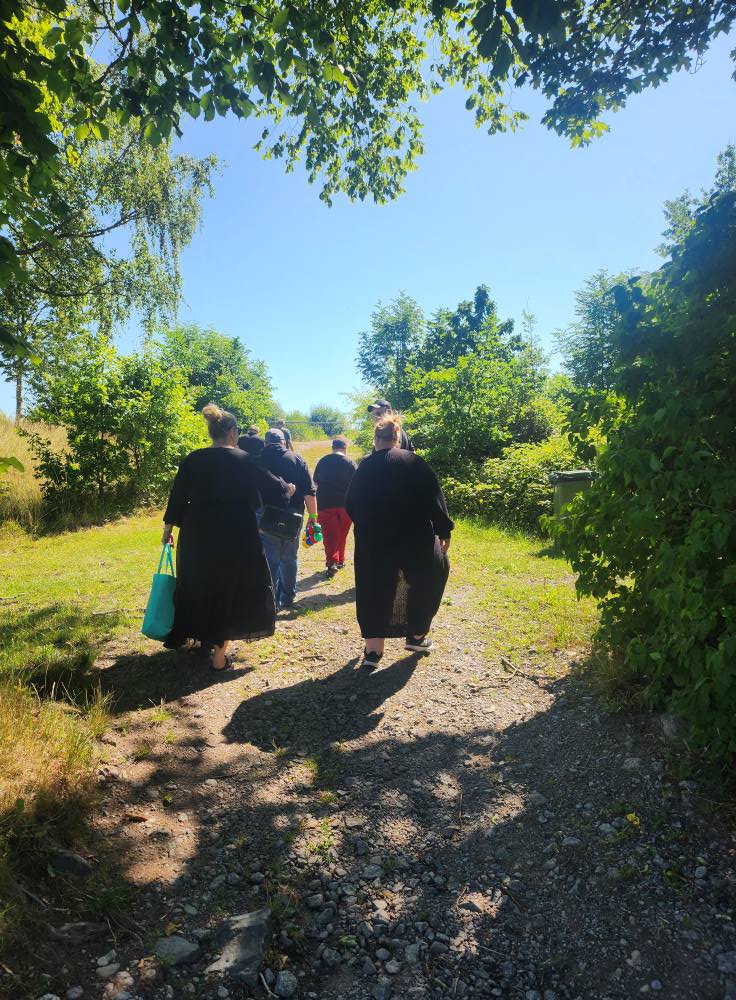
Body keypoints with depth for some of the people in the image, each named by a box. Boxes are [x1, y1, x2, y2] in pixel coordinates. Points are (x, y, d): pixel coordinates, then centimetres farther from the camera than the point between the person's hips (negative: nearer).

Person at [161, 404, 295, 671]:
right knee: (230, 590, 7)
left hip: (197, 536, 4)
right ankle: (219, 654, 9)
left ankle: (204, 636, 39)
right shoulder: (243, 460, -8)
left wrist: (169, 527, 16)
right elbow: (270, 485, 2)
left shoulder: (192, 460, 0)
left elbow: (177, 496, 5)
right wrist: (288, 489, 23)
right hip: (235, 537, -3)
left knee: (199, 586, 22)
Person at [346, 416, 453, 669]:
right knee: (426, 580, 21)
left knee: (375, 591, 9)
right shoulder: (412, 462, -7)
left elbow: (350, 505, 8)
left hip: (372, 543, 2)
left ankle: (373, 650, 6)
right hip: (414, 539, -2)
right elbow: (433, 498, -9)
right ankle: (417, 636, 27)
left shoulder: (363, 467, 1)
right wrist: (444, 530, 0)